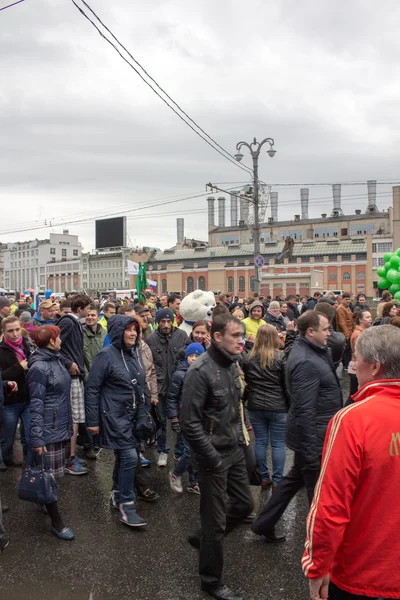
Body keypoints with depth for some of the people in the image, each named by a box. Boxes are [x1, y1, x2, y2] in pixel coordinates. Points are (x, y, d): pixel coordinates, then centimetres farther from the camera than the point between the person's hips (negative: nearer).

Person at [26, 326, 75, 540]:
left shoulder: (55, 360, 7)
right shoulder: (39, 368, -19)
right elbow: (36, 405, -19)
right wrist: (36, 438, -20)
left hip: (62, 427, 8)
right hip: (49, 431, -8)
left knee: (52, 474, 19)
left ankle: (46, 503, 37)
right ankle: (56, 522, 14)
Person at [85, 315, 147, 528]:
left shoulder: (135, 353, 7)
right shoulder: (106, 355, -14)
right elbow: (92, 388, -12)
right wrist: (93, 421, -11)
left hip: (133, 415, 7)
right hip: (115, 415, -7)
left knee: (123, 456, 16)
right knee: (129, 456, -11)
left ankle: (117, 495, 35)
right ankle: (126, 506, 2)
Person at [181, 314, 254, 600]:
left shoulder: (232, 364, 3)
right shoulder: (201, 371, -23)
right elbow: (190, 423, -23)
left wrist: (240, 437, 10)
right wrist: (212, 459, -18)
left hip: (235, 449, 8)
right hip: (215, 455, -8)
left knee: (244, 503, 19)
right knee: (215, 520, 7)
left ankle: (205, 538, 42)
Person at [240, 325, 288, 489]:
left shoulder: (248, 357, 1)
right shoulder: (281, 357, -10)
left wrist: (244, 401, 17)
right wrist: (291, 405, 3)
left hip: (255, 407, 3)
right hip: (278, 407, -3)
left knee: (260, 441, 12)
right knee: (278, 444, 6)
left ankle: (264, 478, 21)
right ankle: (277, 480, 11)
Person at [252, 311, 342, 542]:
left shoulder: (310, 350, 8)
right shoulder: (306, 362, -25)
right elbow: (304, 410, -27)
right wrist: (312, 451, -25)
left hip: (311, 435, 11)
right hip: (313, 436, -11)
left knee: (295, 478, 23)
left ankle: (265, 523, 35)